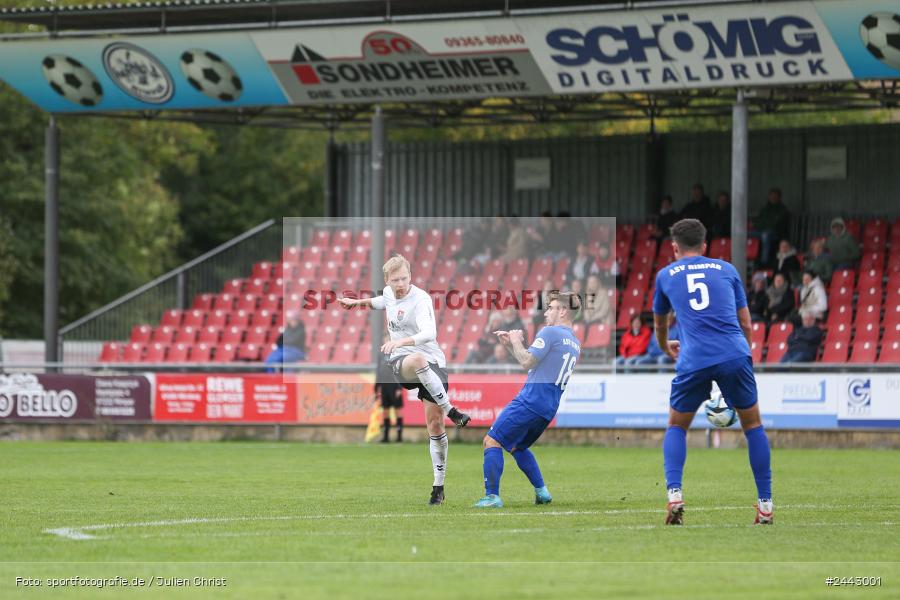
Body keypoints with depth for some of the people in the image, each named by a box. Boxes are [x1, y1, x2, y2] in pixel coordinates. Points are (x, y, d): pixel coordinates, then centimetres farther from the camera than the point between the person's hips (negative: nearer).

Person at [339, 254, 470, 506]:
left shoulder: (420, 299, -15)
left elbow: (429, 333, -31)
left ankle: (439, 487, 9)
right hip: (401, 362, 3)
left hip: (432, 362, -3)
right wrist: (359, 302, 34)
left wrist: (400, 341, -45)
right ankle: (451, 412, -29)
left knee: (435, 423, -4)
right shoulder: (389, 293, 6)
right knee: (416, 360, -39)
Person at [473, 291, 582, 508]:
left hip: (530, 401, -9)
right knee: (517, 447, 27)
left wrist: (516, 342, 3)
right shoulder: (575, 344, 19)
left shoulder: (550, 333, -10)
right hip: (549, 409, 9)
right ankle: (541, 491, 17)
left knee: (492, 441, -5)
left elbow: (527, 362, -15)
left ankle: (492, 496, -14)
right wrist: (510, 345, 20)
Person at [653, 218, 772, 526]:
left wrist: (666, 347, 60)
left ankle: (674, 493, -2)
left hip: (693, 361, 0)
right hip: (734, 355, 0)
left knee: (676, 427, 19)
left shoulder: (666, 275, 20)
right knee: (753, 424, 17)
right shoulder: (726, 269, 20)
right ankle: (765, 504, 12)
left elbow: (660, 323, 38)